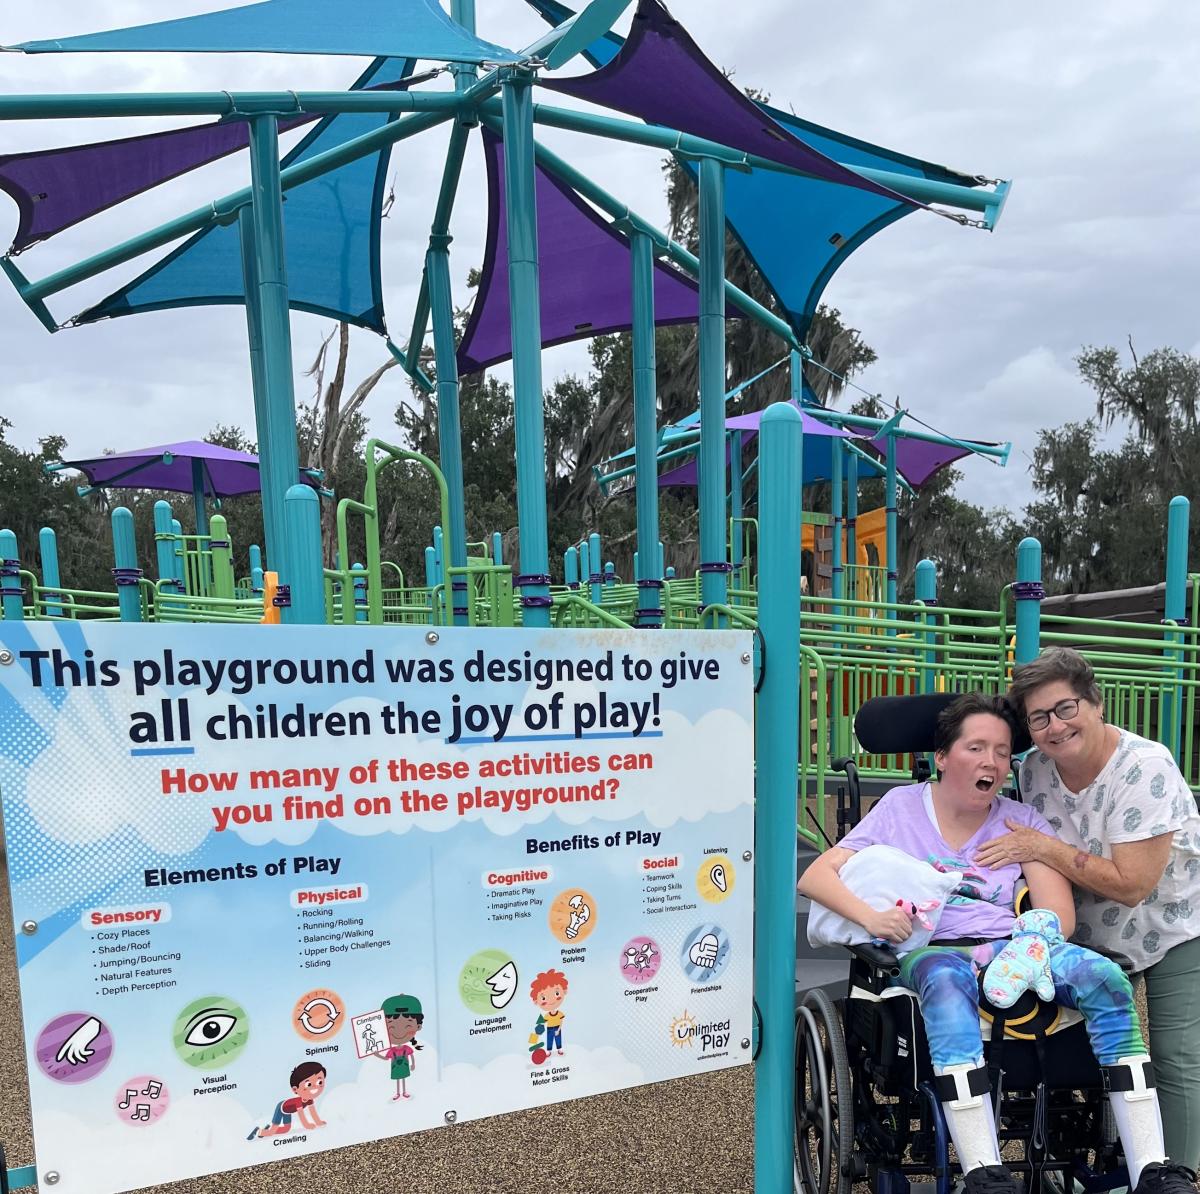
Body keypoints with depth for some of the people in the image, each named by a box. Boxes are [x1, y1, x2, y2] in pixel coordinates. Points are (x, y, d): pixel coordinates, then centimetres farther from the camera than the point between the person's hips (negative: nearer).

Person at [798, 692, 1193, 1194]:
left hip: (1008, 949, 3)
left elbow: (1059, 913, 5)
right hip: (930, 951, -3)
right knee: (947, 980, -38)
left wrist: (1025, 944, -18)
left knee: (1105, 976, -25)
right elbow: (815, 877, 0)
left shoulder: (1022, 821, 14)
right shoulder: (900, 805, 6)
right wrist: (871, 917, -19)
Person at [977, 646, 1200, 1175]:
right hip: (1093, 933, 5)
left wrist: (1043, 848, -29)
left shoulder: (1145, 767, -28)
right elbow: (1042, 861, 6)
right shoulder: (1034, 768, -12)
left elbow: (1132, 885, -30)